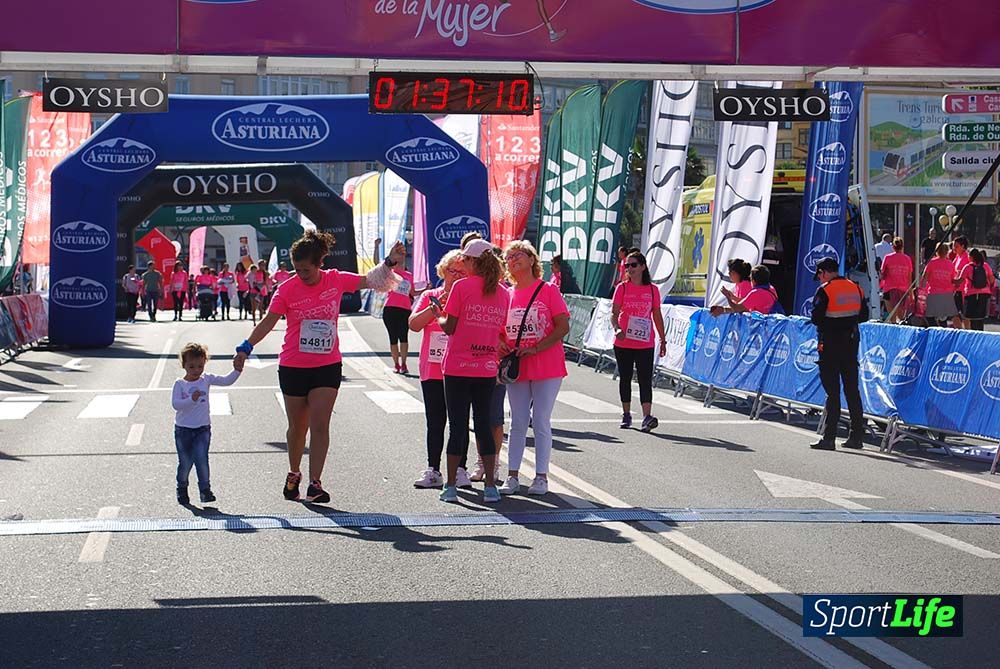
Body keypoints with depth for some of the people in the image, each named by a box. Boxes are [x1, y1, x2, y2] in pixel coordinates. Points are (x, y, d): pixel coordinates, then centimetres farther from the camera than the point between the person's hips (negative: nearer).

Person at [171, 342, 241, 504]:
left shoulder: (207, 379, 1)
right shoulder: (179, 384, -7)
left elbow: (227, 381, -2)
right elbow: (175, 404, -16)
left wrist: (237, 370, -17)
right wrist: (192, 399, -30)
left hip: (202, 429, 1)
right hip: (183, 430, -1)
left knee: (202, 459, -10)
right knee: (185, 462, 6)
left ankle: (205, 490, -1)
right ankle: (182, 490, 25)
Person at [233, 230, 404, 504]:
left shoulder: (336, 280, -3)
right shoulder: (287, 289, -8)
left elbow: (370, 280, 12)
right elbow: (268, 322, -7)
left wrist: (389, 263, -1)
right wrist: (245, 348, -16)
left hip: (328, 367, 1)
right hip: (293, 368, 0)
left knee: (320, 425, -9)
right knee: (297, 426, 11)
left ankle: (314, 483, -9)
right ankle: (294, 474, 33)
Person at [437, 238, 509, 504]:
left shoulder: (461, 286, -8)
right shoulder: (503, 292, 5)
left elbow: (449, 327, -8)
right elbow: (501, 332, 8)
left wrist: (439, 317, 11)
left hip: (458, 368, -3)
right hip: (487, 370, 3)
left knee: (458, 426, 2)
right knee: (484, 424, 11)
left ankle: (450, 486, 6)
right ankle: (490, 486, 9)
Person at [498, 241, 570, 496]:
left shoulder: (548, 291, -5)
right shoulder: (507, 295, 8)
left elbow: (563, 326, -9)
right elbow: (500, 329, 17)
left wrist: (535, 348, -17)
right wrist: (501, 345, -5)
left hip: (547, 367, -4)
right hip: (516, 367, 4)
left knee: (541, 422, 1)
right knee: (518, 422, 8)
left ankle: (541, 476, 8)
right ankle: (512, 476, 12)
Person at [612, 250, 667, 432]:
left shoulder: (652, 289, 4)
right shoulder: (622, 288, 1)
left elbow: (657, 315, 10)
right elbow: (614, 313, -4)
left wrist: (663, 339, 11)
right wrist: (617, 328, -24)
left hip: (645, 344, 0)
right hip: (623, 343, 1)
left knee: (645, 379, -8)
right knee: (625, 378, 10)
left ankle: (647, 417, -16)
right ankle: (626, 415, 21)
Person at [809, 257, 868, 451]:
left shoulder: (825, 290, -11)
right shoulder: (855, 287, 9)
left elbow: (816, 317, -15)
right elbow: (864, 315, 12)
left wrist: (827, 322, 5)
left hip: (830, 344, -6)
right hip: (851, 342, 6)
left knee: (832, 391, -3)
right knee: (852, 389, 11)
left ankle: (829, 437, -3)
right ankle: (856, 436, 14)